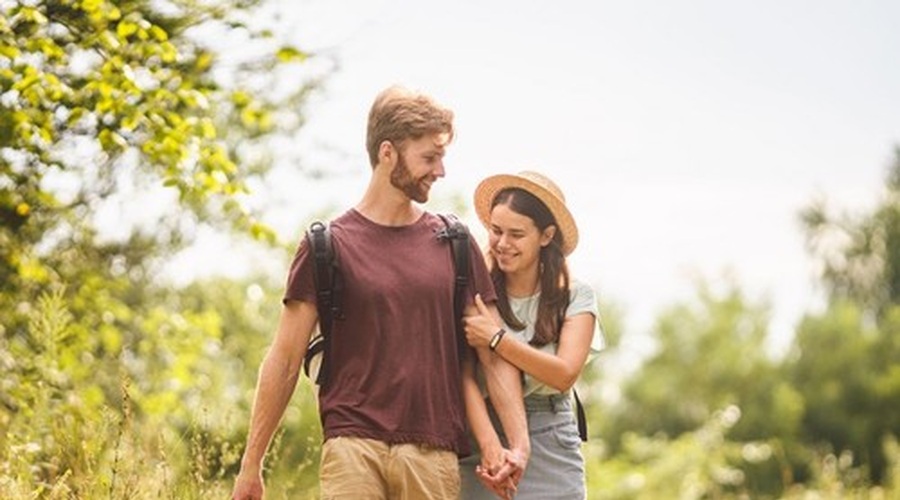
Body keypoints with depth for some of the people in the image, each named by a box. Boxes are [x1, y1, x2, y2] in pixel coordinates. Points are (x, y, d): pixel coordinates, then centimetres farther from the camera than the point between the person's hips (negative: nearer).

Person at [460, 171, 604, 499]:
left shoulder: (575, 297, 4)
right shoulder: (473, 295, 0)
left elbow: (565, 374, -9)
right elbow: (467, 379, -9)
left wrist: (496, 339, -14)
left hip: (551, 451, 1)